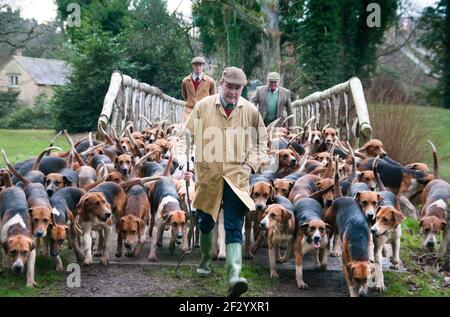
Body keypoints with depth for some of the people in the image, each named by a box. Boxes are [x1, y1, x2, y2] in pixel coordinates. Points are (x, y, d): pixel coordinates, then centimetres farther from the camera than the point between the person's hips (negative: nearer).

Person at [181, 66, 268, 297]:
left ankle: (234, 276, -18)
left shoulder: (250, 111, -1)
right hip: (207, 176, 1)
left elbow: (261, 142, 12)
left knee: (234, 229, -10)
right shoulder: (203, 107, -3)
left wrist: (251, 164, -1)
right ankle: (205, 261, 41)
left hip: (236, 178, -1)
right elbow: (187, 136, 5)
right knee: (205, 223, 17)